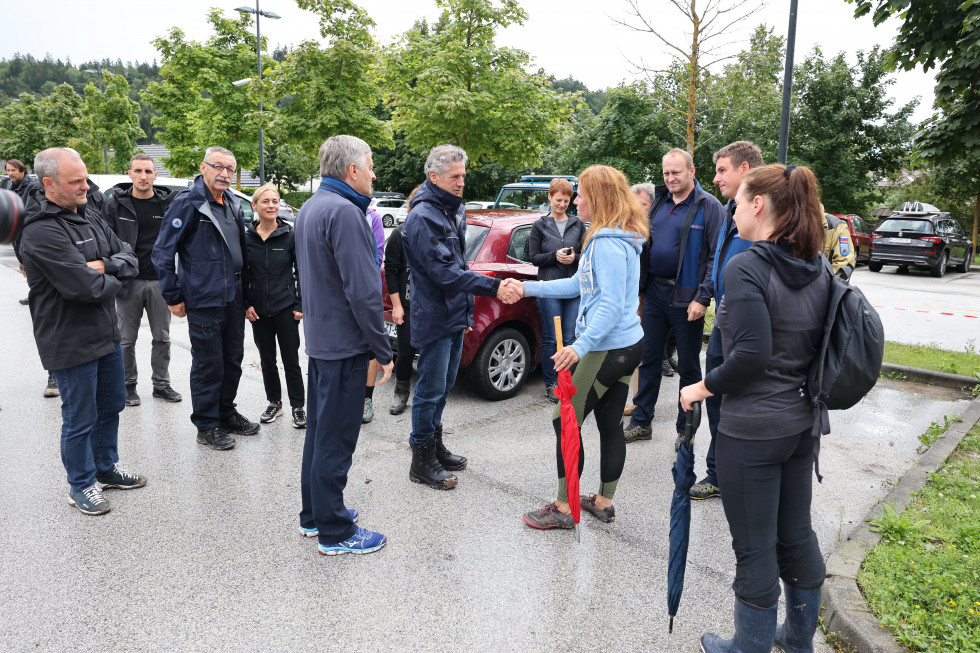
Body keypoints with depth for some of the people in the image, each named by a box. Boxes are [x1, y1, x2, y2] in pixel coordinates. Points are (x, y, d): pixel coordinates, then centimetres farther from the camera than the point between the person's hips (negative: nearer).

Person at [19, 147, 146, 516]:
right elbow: (87, 288, -28)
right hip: (71, 344, -8)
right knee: (80, 419, 5)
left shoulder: (89, 219, 8)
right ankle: (81, 485, 24)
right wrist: (113, 281, -7)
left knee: (112, 405, 20)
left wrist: (105, 265, -16)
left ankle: (106, 469, 39)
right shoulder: (42, 232, -20)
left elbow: (130, 260, 5)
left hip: (106, 334, 9)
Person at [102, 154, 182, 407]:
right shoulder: (115, 204, 0)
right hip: (128, 282, -1)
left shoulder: (168, 203, 2)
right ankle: (129, 385, 22)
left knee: (162, 338, 9)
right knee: (127, 339, 9)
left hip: (160, 281, 1)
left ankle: (161, 384, 22)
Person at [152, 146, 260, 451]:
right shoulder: (187, 203, -11)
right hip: (204, 301, -7)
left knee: (232, 360, 15)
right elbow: (162, 252, -11)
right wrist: (173, 297, -10)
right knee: (208, 364, 1)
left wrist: (244, 292, 16)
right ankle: (206, 426, 15)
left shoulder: (233, 204, 11)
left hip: (234, 299, 7)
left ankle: (226, 414, 30)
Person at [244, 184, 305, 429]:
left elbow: (302, 272, -1)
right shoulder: (247, 237, 2)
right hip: (258, 310, 3)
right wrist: (246, 304, -1)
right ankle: (274, 403, 28)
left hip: (285, 307, -3)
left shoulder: (290, 235, -4)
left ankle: (298, 407, 14)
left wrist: (301, 305, -6)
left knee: (291, 360, 2)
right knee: (267, 360, 13)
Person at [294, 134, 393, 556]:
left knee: (320, 430, 19)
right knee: (336, 438, 0)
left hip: (320, 339, 10)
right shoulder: (344, 212, -19)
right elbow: (363, 291, -23)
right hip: (345, 343, -10)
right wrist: (383, 350, -16)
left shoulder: (310, 208, 13)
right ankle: (334, 532, 12)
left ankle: (314, 514, 32)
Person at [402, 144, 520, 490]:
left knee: (443, 386, 18)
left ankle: (435, 446, 33)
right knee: (431, 389, -1)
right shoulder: (423, 217, -18)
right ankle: (422, 462, 12)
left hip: (454, 316, 9)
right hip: (434, 318, -9)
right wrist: (493, 287, -26)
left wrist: (466, 308, 19)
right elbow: (443, 271, -24)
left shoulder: (453, 211, 13)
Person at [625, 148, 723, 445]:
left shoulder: (709, 206, -8)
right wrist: (639, 284, 9)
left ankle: (686, 429, 20)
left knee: (688, 366, 7)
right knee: (649, 359, 11)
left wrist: (703, 298, -19)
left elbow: (717, 256, -12)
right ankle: (641, 422, 22)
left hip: (686, 298, -5)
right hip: (654, 293, 6)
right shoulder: (659, 202, 10)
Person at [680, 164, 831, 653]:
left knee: (754, 546, 8)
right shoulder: (818, 272, 4)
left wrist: (704, 387, -13)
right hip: (803, 423, 8)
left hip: (752, 429, -8)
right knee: (796, 534, 21)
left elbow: (752, 354, -27)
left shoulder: (745, 268, -19)